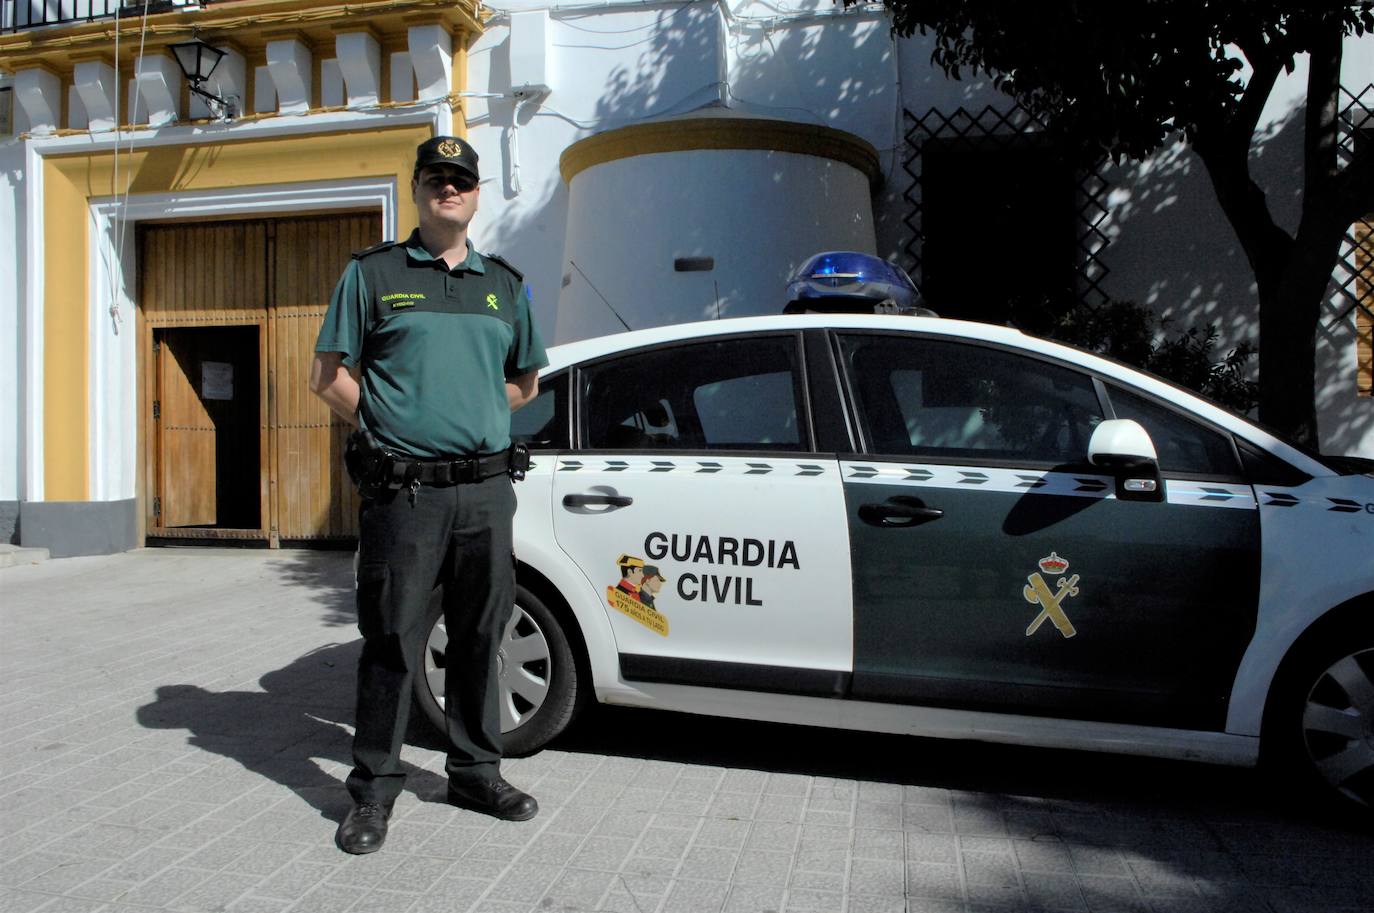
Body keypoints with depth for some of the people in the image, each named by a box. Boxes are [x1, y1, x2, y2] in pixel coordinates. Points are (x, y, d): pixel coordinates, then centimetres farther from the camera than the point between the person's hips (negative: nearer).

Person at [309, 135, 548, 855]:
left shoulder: (505, 284, 16)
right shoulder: (372, 273, 6)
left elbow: (525, 381, 23)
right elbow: (329, 376, 5)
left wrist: (471, 417, 13)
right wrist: (387, 428, 4)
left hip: (487, 488, 4)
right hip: (402, 492, -3)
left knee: (479, 636, 11)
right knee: (391, 642, 2)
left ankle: (476, 772, 27)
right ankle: (374, 790, 18)